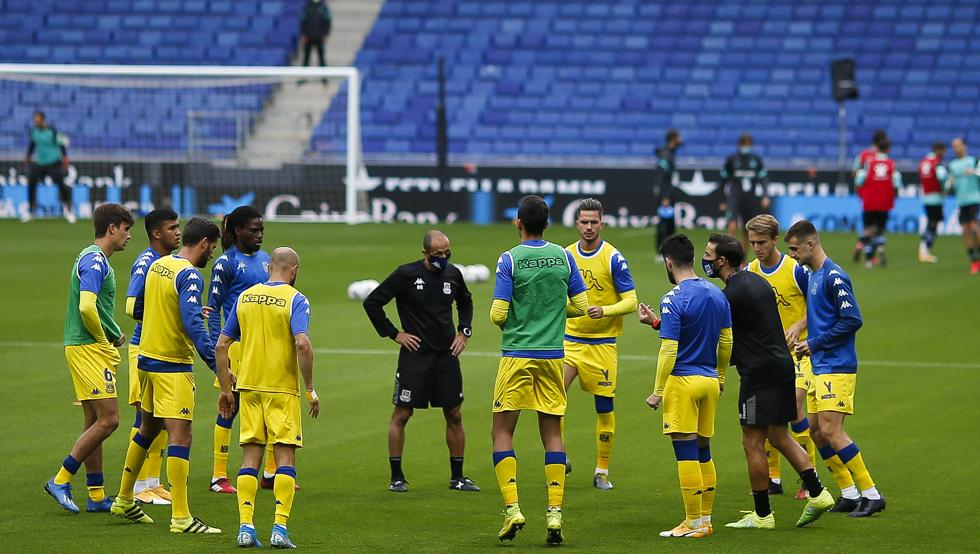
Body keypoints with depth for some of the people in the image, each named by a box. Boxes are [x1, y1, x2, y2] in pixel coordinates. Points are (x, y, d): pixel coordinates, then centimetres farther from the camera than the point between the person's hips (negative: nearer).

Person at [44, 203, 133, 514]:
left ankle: (97, 496, 13)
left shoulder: (95, 259, 17)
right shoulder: (95, 260, -15)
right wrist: (105, 338, -12)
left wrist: (114, 335, 15)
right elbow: (87, 307, -26)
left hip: (96, 349, 10)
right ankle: (61, 480, -6)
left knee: (95, 423, 10)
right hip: (89, 349, -10)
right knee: (108, 420, -11)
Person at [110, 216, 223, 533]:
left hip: (147, 357, 9)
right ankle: (180, 517, -12)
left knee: (148, 428, 22)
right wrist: (217, 364, -28)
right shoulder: (189, 275, -17)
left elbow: (139, 308, 20)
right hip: (173, 365, -9)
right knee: (180, 436, -9)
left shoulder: (157, 266, 8)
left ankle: (124, 501, 33)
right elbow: (193, 324, -26)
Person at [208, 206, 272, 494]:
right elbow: (213, 308, -8)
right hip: (237, 342, -6)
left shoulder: (265, 259, 12)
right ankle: (219, 476, 7)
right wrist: (217, 348, -14)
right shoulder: (226, 263, -7)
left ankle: (271, 473, 18)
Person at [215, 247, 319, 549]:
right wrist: (311, 389, -12)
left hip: (249, 387, 4)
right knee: (285, 457, 1)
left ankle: (245, 527, 1)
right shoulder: (295, 300, -7)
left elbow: (221, 346, 8)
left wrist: (225, 389, 14)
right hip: (283, 389, -4)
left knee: (250, 457, 7)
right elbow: (302, 344, -20)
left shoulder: (245, 297, 8)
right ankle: (280, 528, -7)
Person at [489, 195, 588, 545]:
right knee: (552, 434, 8)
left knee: (502, 432, 5)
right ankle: (554, 513, 0)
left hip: (517, 355, -3)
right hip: (553, 356, 3)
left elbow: (498, 314, -12)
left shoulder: (510, 260, -8)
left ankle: (512, 509, -7)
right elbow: (580, 307, 5)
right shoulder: (564, 257, 2)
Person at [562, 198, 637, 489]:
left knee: (604, 407, 3)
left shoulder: (613, 258, -8)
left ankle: (602, 471, 14)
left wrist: (604, 310, -24)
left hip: (602, 344, -3)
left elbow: (631, 302, -9)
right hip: (569, 340, 3)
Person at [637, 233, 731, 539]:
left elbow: (669, 350, -16)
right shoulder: (717, 294, 7)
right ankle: (705, 519, 17)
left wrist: (657, 392, -10)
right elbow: (726, 341, 15)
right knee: (703, 452, 14)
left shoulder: (673, 299, -14)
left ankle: (693, 523, -1)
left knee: (686, 454, -3)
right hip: (710, 381, 7)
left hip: (682, 380, -7)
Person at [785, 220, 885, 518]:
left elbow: (852, 320, -20)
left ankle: (871, 494, -8)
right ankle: (849, 494, 16)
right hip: (822, 367, 10)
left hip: (837, 367, -10)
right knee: (817, 431, 10)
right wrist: (807, 344, 9)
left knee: (831, 431, -13)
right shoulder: (814, 276, 14)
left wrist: (815, 344, -15)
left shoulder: (834, 276, -15)